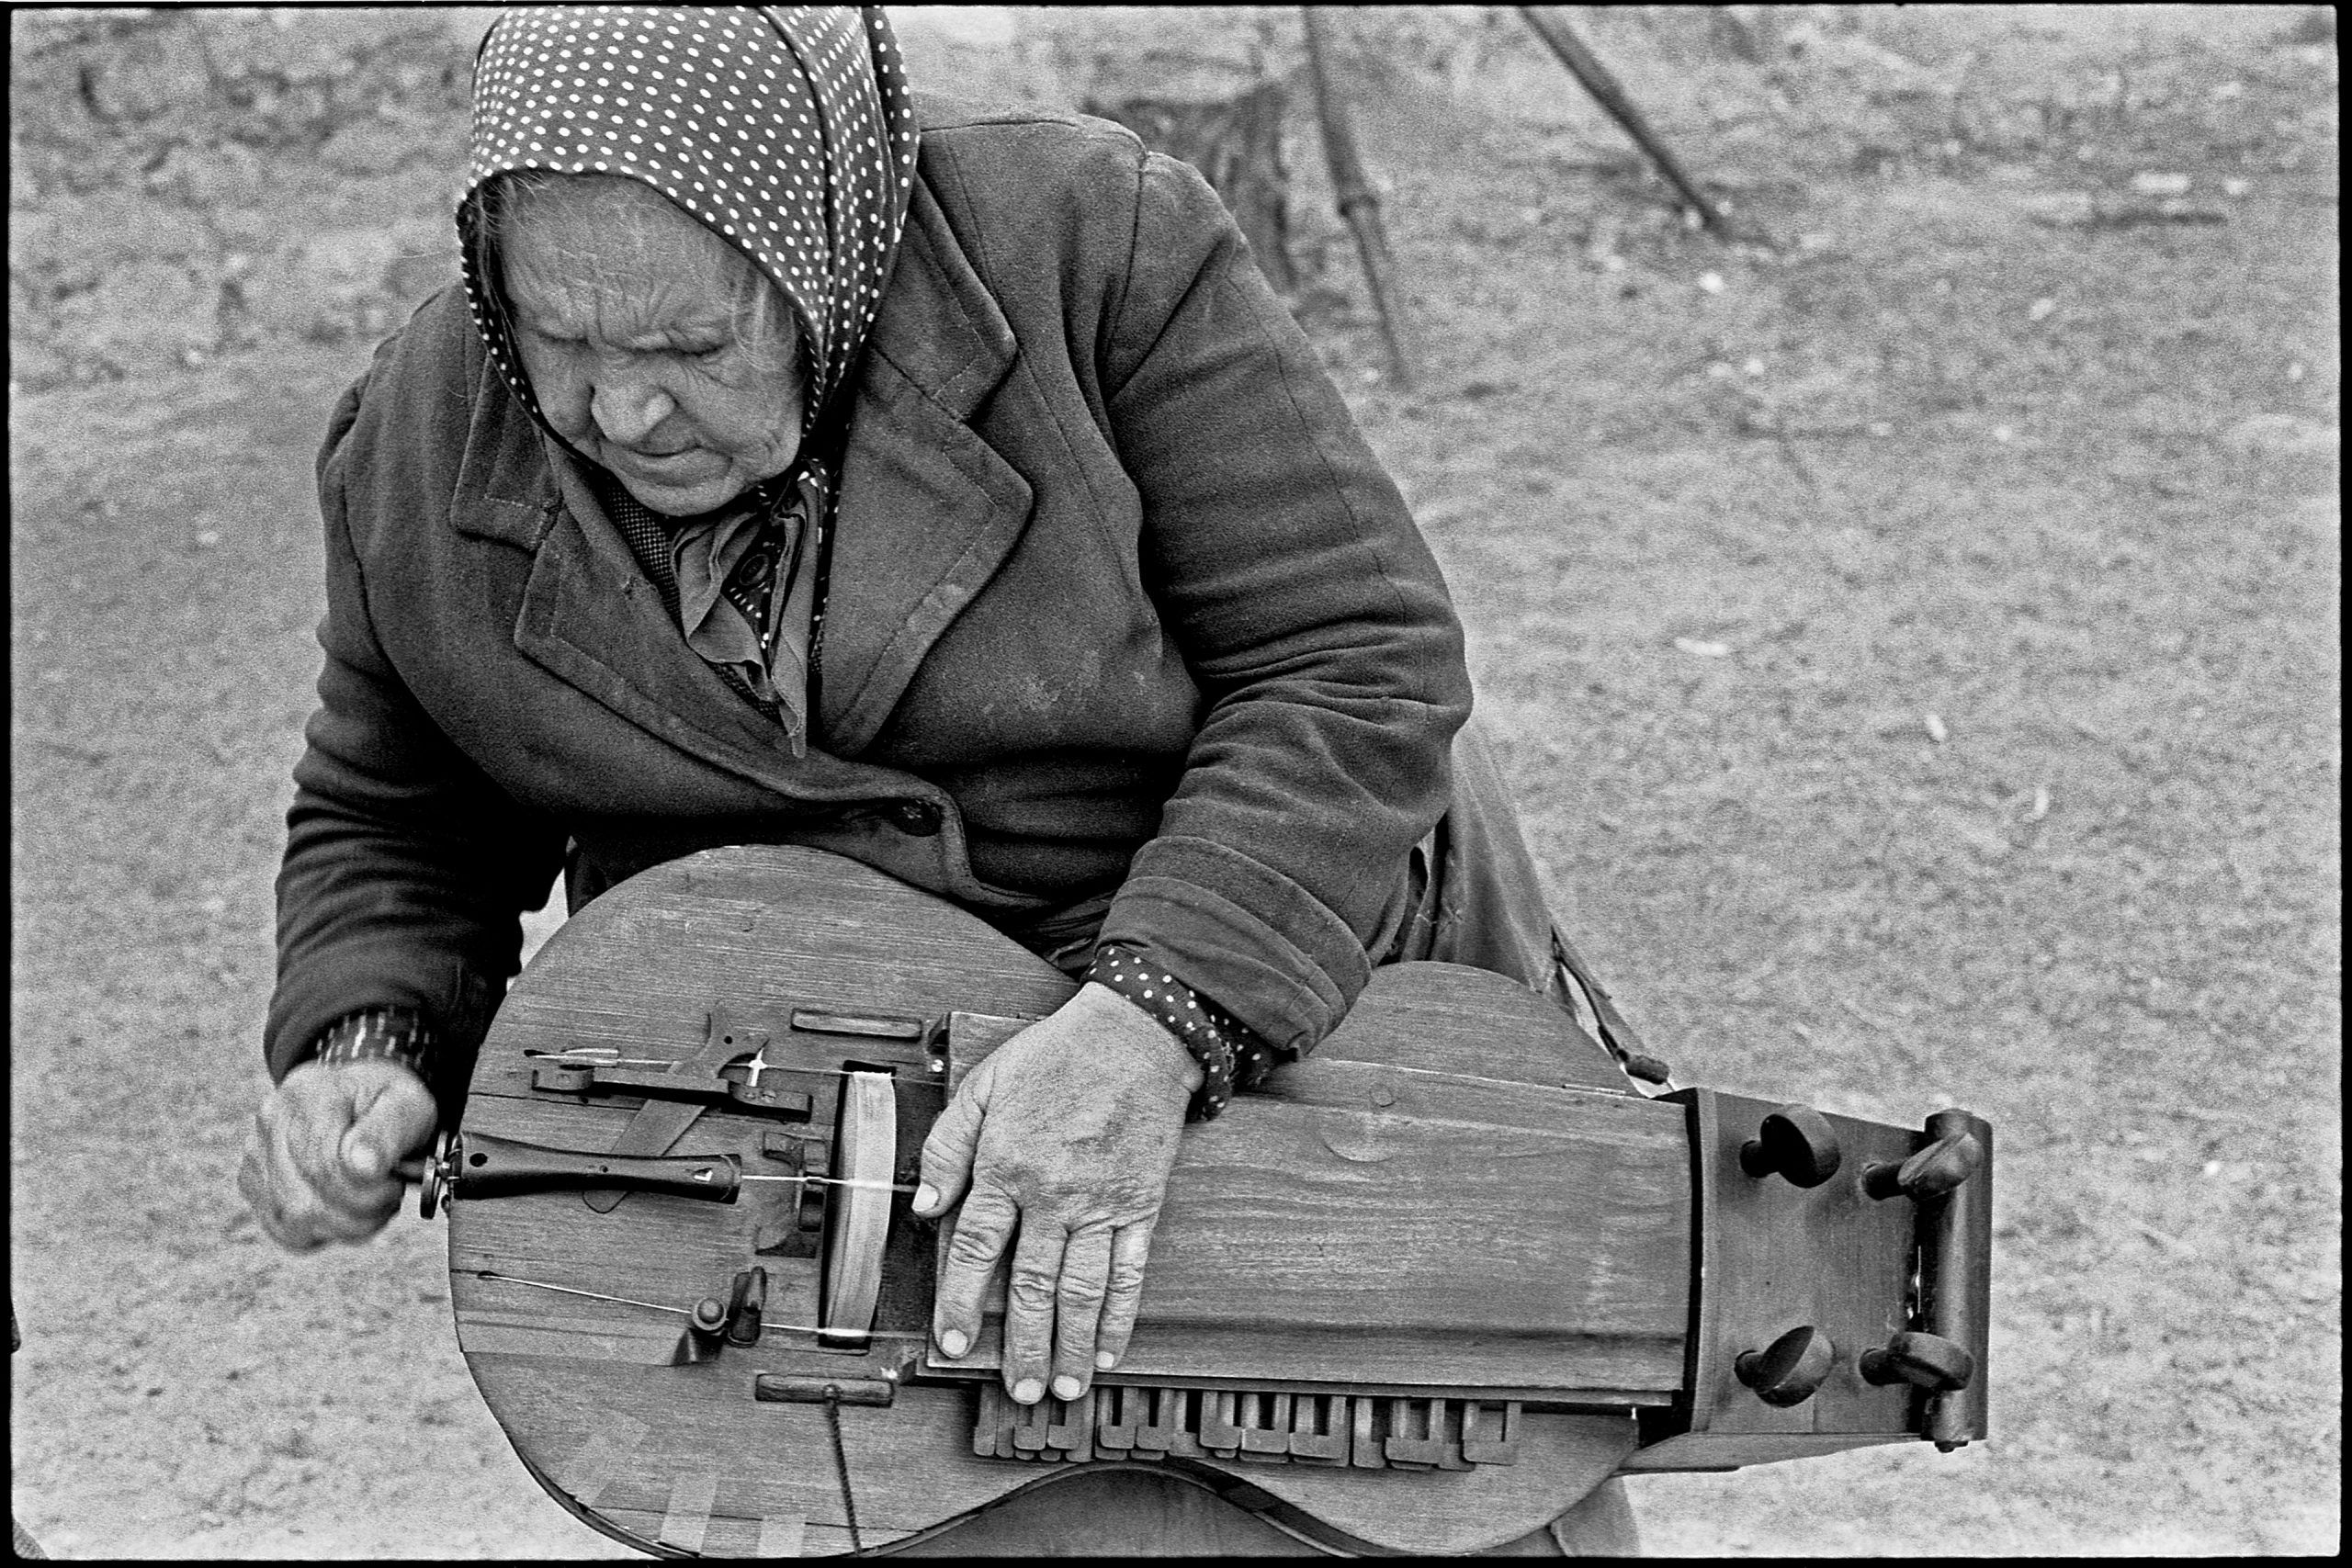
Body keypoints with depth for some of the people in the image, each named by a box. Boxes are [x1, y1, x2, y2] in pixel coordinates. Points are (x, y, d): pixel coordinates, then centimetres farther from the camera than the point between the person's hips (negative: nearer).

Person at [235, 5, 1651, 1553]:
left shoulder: (1094, 248, -20)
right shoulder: (421, 453, -8)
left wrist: (1156, 1029, -33)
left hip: (1307, 1001, -1)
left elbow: (1359, 666, -21)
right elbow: (397, 839, 7)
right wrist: (365, 1052, -14)